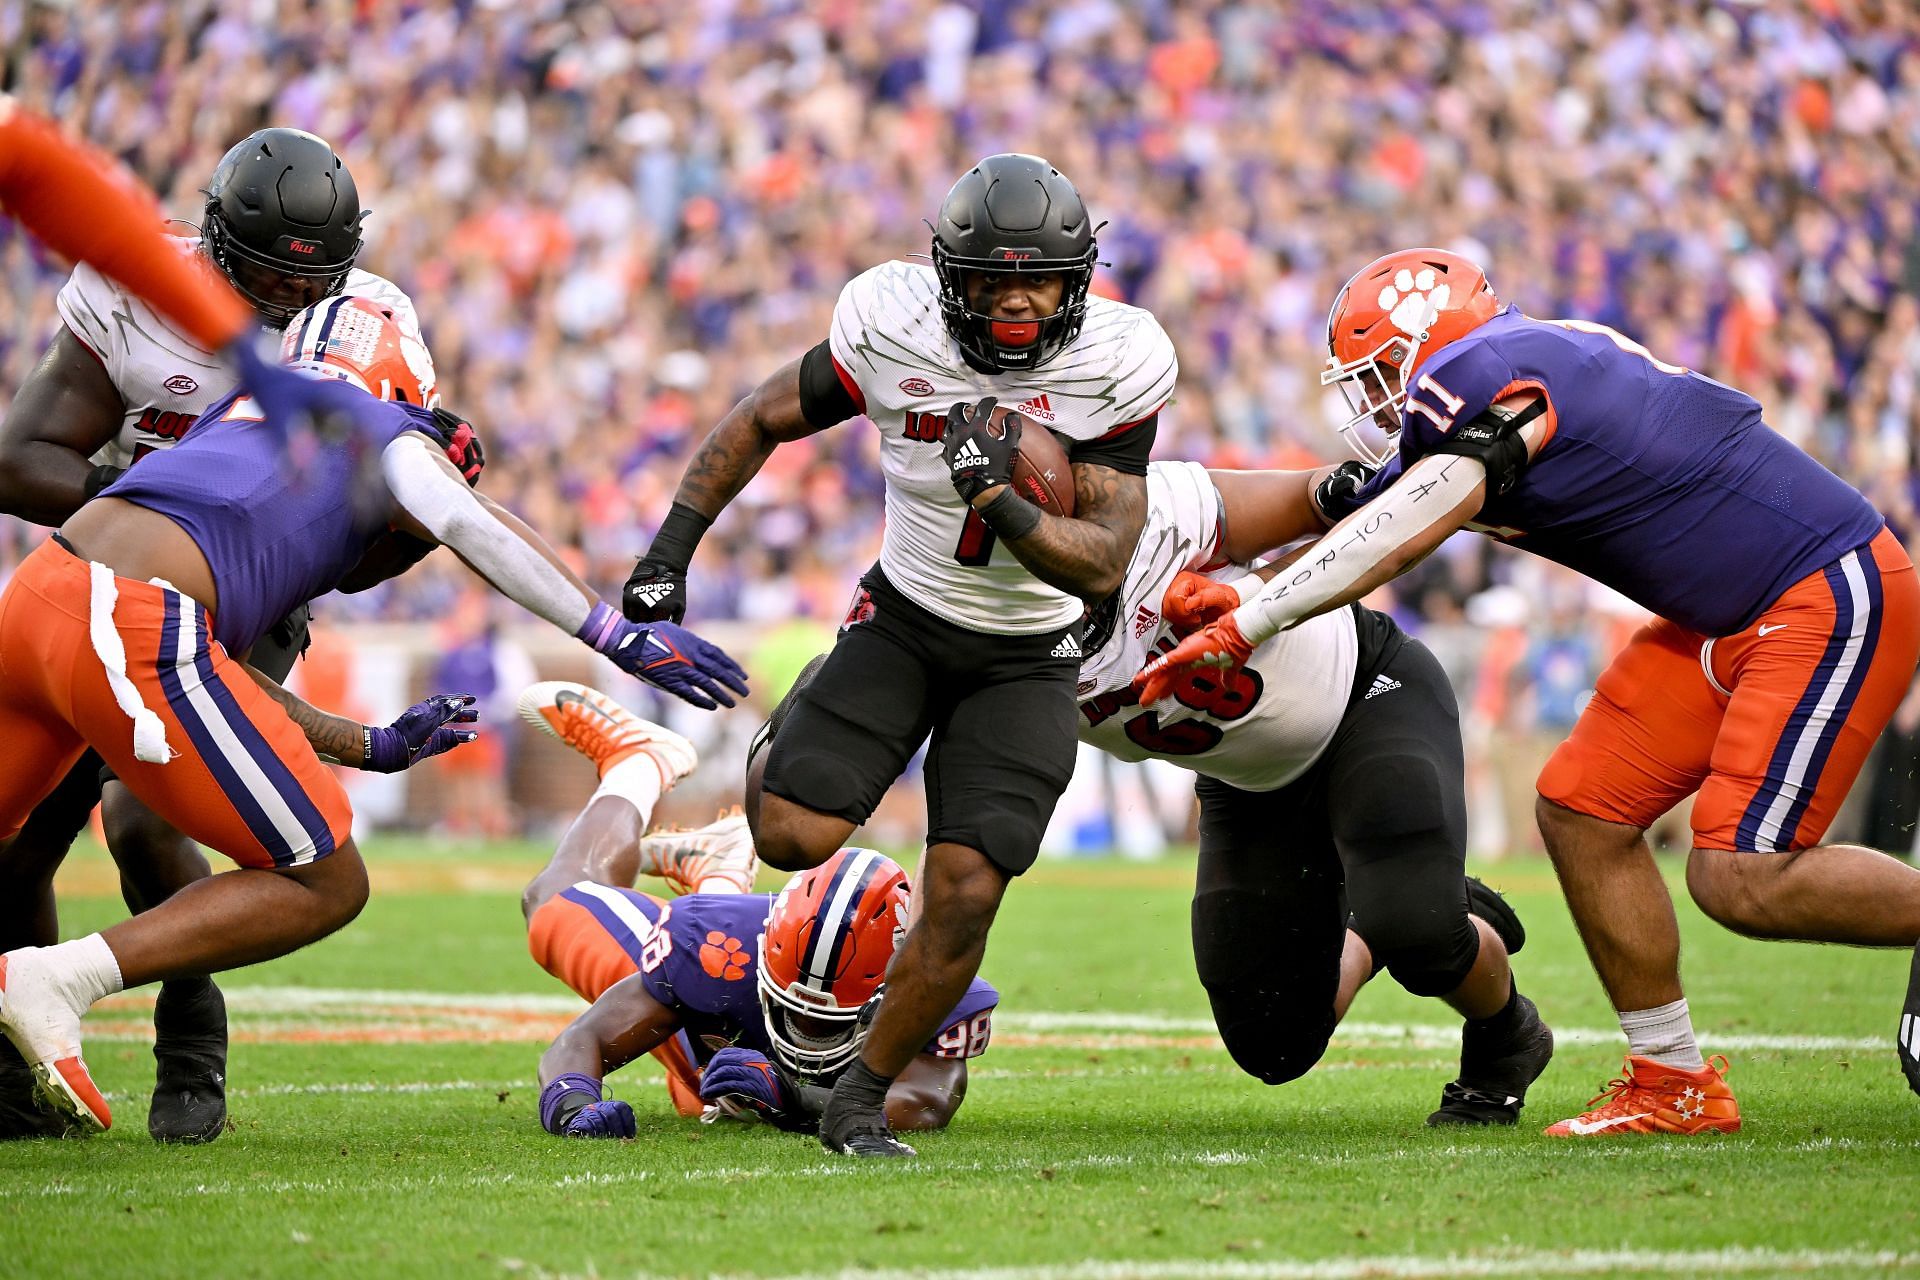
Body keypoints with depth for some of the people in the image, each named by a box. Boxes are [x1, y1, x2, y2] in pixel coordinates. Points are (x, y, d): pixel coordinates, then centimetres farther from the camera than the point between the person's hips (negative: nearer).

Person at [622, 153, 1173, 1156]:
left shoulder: (1117, 365, -20)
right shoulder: (893, 326, -18)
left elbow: (1103, 565, -21)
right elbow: (760, 422, -1)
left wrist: (999, 501, -39)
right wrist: (668, 554, -5)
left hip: (1026, 657, -1)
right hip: (903, 617, 1)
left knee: (965, 894, -13)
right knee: (792, 838, -17)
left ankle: (860, 1100, 8)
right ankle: (797, 737, 21)